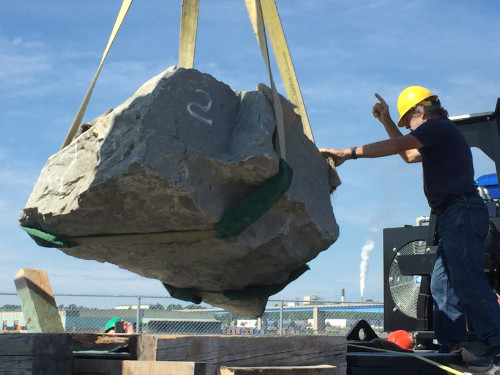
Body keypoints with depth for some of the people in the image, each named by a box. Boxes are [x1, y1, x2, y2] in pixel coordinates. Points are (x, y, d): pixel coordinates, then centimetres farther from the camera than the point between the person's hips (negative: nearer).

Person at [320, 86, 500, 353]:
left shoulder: (438, 126, -4)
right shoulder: (442, 135, 29)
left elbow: (395, 146, -12)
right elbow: (409, 155, 41)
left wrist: (347, 153, -9)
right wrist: (387, 122, 35)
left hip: (460, 211, -11)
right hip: (456, 216, 11)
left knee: (467, 282, -18)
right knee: (443, 285, 8)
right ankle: (451, 347, 5)